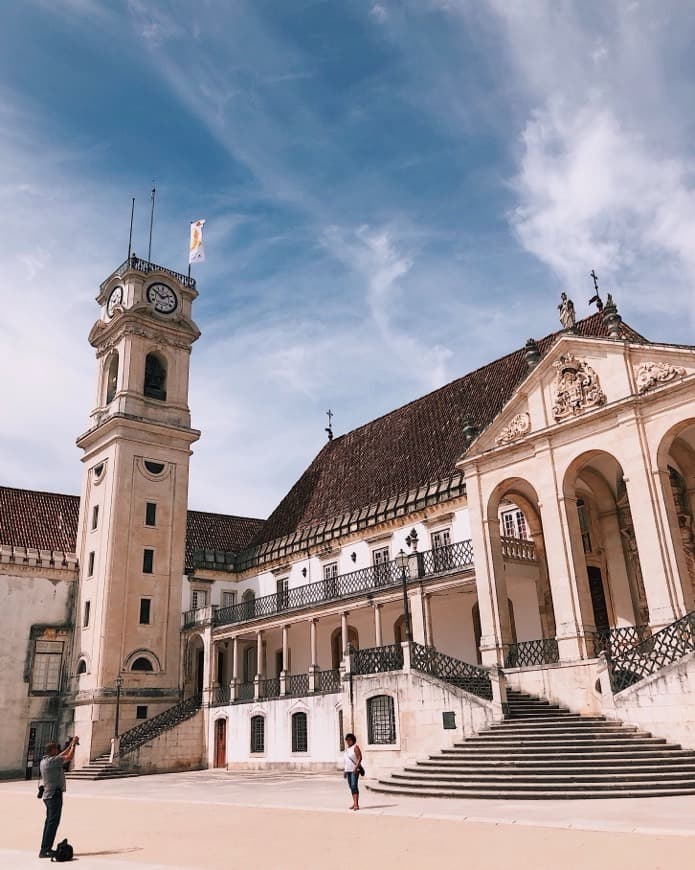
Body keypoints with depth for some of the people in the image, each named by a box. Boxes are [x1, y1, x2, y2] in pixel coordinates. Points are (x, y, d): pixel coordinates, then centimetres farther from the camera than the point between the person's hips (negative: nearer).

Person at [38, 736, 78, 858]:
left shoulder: (44, 760, 10)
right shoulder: (51, 761, -18)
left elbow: (61, 756, 24)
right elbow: (69, 757, -16)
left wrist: (70, 746, 26)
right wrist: (73, 745, -3)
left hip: (48, 795, 10)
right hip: (54, 794, -10)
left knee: (49, 822, 15)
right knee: (53, 822, -7)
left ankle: (45, 849, 21)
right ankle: (45, 850, -7)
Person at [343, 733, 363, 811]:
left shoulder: (355, 747, -8)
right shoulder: (347, 749, 15)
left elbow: (360, 758, -16)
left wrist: (356, 767, -25)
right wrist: (345, 771, 16)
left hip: (355, 770, -8)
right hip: (348, 770, 8)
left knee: (354, 786, -16)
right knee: (351, 787, 7)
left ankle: (357, 804, -18)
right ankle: (354, 803, 13)